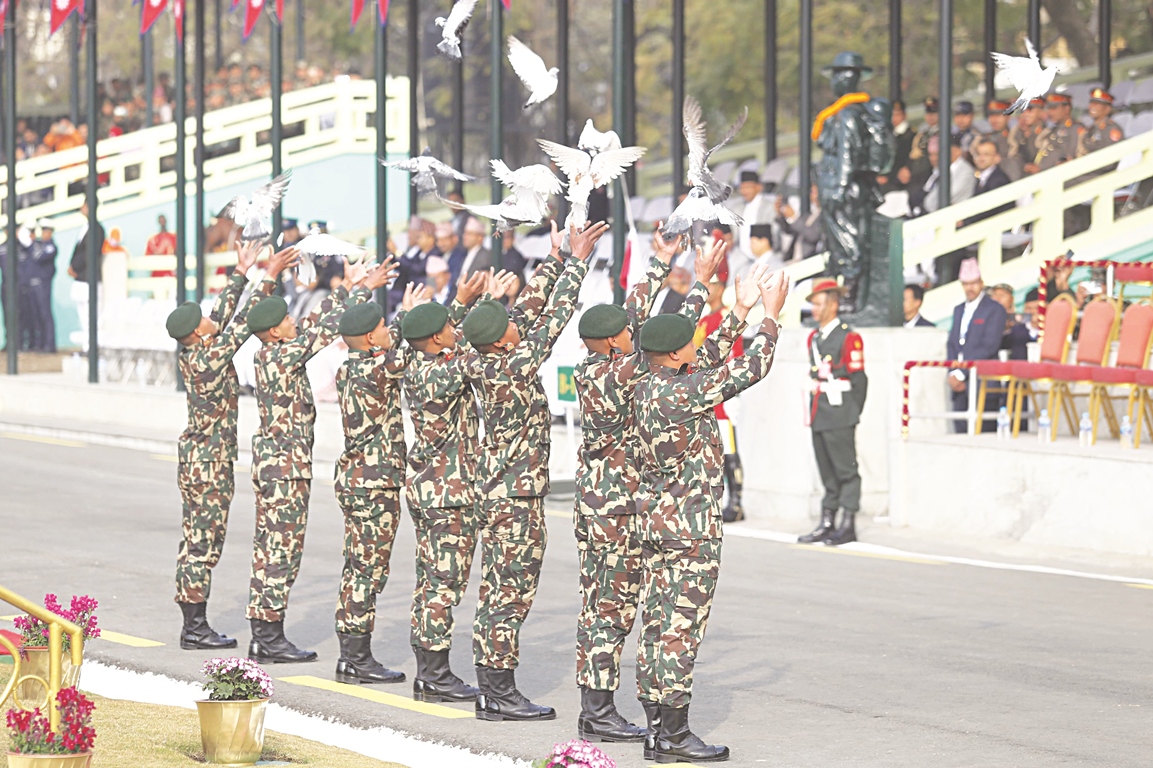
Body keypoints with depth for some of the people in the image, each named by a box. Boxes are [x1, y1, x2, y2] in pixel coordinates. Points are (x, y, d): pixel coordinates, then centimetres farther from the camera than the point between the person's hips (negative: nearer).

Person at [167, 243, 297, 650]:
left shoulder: (188, 354, 3)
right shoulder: (210, 360, -19)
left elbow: (224, 313, 13)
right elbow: (241, 324, -19)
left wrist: (241, 272, 18)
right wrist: (269, 277, -17)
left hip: (193, 454, 9)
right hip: (211, 462, -9)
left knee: (195, 540, 10)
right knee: (204, 541, -5)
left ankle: (192, 623, 14)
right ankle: (196, 627, -2)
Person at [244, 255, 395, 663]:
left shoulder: (269, 353, 9)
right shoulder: (284, 356, -16)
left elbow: (313, 324, 17)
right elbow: (326, 329, -14)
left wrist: (346, 288, 18)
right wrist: (363, 289, -6)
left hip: (270, 460, 10)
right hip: (286, 466, -10)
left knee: (269, 550, 11)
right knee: (281, 551, -5)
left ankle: (262, 637, 15)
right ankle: (271, 640, -3)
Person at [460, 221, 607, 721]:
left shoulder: (482, 364, 2)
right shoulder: (512, 370, -20)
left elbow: (530, 306, 11)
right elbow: (552, 319, -18)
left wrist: (556, 258, 13)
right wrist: (577, 262, -13)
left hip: (496, 492, 9)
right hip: (517, 497, -9)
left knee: (496, 593, 10)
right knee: (510, 592, -5)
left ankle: (491, 690, 14)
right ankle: (500, 693, -2)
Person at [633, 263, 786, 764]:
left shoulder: (646, 391, 8)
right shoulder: (682, 394, -18)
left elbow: (710, 365, 22)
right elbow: (750, 370, -14)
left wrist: (740, 311, 23)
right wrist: (771, 316, -3)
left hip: (654, 519, 9)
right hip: (690, 527, -9)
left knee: (658, 628, 10)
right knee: (681, 629, -5)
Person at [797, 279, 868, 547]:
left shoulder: (849, 338, -8)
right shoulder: (813, 338, 14)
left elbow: (859, 379, -7)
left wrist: (852, 415, -6)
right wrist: (812, 412, 15)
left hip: (840, 417, -8)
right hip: (818, 418, 8)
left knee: (846, 470, -3)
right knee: (827, 472, 11)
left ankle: (848, 525, -1)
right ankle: (827, 523, 15)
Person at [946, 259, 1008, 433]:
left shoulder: (995, 310, -2)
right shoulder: (958, 310, 21)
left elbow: (989, 346, -11)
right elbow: (951, 343, 16)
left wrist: (961, 373, -13)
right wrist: (953, 373, -1)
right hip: (961, 385, 6)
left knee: (983, 431, -10)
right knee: (961, 430, 2)